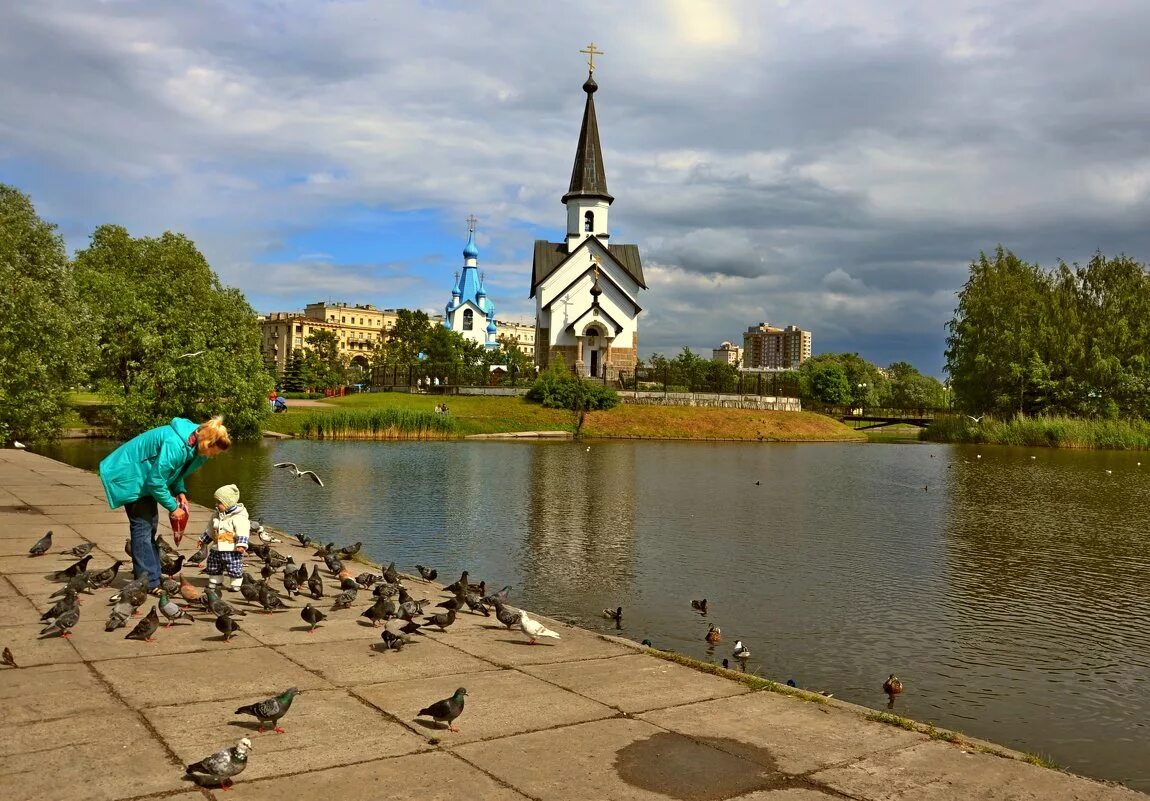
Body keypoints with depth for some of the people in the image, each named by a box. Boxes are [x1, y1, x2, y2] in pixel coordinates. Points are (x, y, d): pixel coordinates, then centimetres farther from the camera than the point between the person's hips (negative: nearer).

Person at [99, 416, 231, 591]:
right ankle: (148, 582, -9)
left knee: (151, 525, 11)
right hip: (130, 475, -10)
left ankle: (153, 577, 16)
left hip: (146, 476, 10)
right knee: (142, 526, -11)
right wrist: (173, 507, -20)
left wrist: (180, 492, -7)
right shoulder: (175, 445, -36)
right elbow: (156, 480, -30)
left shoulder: (194, 446, -7)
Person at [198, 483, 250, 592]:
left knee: (234, 568, -4)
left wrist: (241, 545, -28)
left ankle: (235, 584, 9)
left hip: (232, 549, -8)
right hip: (217, 549, 8)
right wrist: (203, 539, 29)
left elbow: (242, 532, -21)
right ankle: (214, 582, 31)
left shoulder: (239, 517, -15)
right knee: (213, 567, 16)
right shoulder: (216, 515, 11)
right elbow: (210, 530, 24)